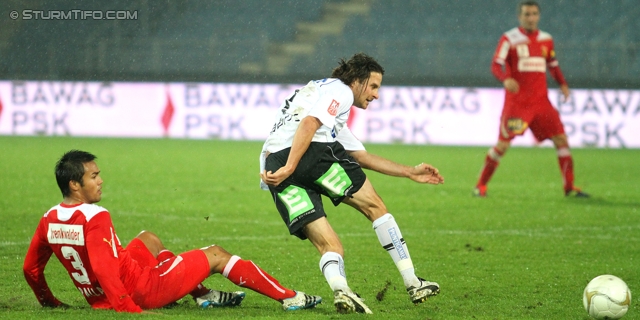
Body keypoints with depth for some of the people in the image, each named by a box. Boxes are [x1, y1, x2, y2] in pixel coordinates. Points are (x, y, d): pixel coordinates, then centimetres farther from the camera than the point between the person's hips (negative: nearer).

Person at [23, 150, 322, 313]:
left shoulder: (49, 220, -2)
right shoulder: (95, 218, -25)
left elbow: (31, 269, 6)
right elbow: (104, 270, -33)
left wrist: (49, 302, 21)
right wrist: (129, 309, -31)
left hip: (97, 297, 9)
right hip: (138, 291, -9)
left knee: (148, 239, 32)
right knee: (216, 255, 5)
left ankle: (203, 294, 28)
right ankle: (289, 298, 14)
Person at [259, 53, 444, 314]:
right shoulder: (339, 90, 9)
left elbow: (363, 157, 42)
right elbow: (309, 123, -9)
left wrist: (410, 173, 42)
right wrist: (289, 169, -19)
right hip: (312, 152, -8)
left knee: (330, 248, 2)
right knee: (374, 206, 8)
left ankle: (339, 289, -29)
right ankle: (413, 284, 10)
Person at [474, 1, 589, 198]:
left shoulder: (546, 40, 12)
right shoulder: (509, 39, -4)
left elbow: (553, 64, 24)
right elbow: (496, 65, -12)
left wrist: (562, 83, 7)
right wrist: (506, 78, -33)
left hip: (541, 101, 5)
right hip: (516, 102, -4)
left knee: (561, 139, -2)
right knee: (503, 145, -7)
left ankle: (569, 187, 7)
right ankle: (480, 185, 7)